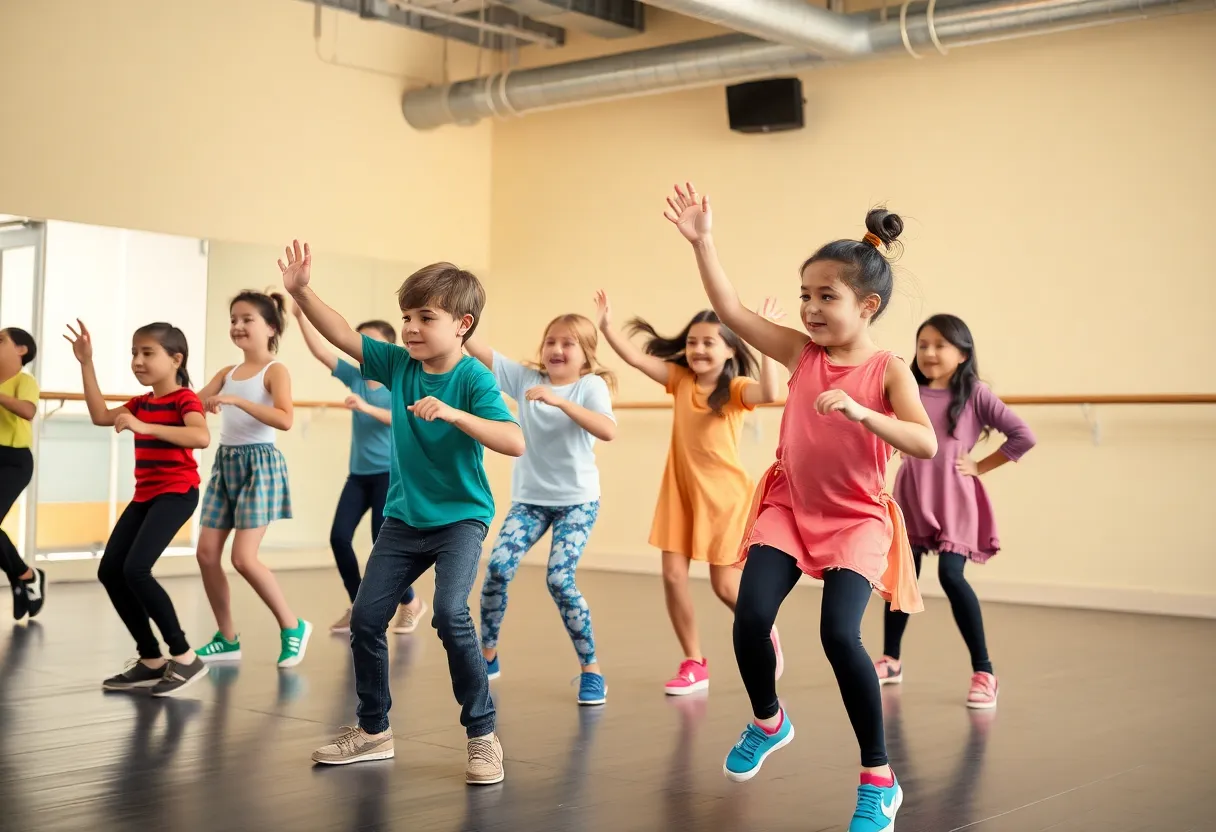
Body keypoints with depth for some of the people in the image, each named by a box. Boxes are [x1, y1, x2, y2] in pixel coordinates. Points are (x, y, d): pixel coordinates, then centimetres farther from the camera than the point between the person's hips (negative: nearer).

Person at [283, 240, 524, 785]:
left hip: (461, 517, -6)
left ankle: (482, 734, -9)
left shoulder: (474, 378, -17)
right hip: (403, 517, 6)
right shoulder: (398, 364, -2)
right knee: (365, 618, 5)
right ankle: (374, 731, 25)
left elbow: (514, 442, -29)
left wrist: (453, 414, -39)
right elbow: (342, 335, -2)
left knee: (450, 612, -25)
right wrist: (301, 292, -15)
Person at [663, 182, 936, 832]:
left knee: (839, 633, -20)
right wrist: (701, 242, -12)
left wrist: (862, 412, -35)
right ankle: (767, 721, 20)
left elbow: (926, 445, -22)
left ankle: (878, 779, -2)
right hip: (788, 507, 4)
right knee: (750, 617, -14)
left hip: (857, 519, -3)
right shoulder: (800, 352, 0)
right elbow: (730, 311, -5)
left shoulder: (888, 370, -10)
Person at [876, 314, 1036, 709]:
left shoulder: (974, 394, -5)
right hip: (911, 498, 4)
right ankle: (890, 660, 29)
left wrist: (981, 466, -7)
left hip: (953, 499, -4)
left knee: (951, 576, -14)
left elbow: (1023, 436, -9)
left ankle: (983, 671, -5)